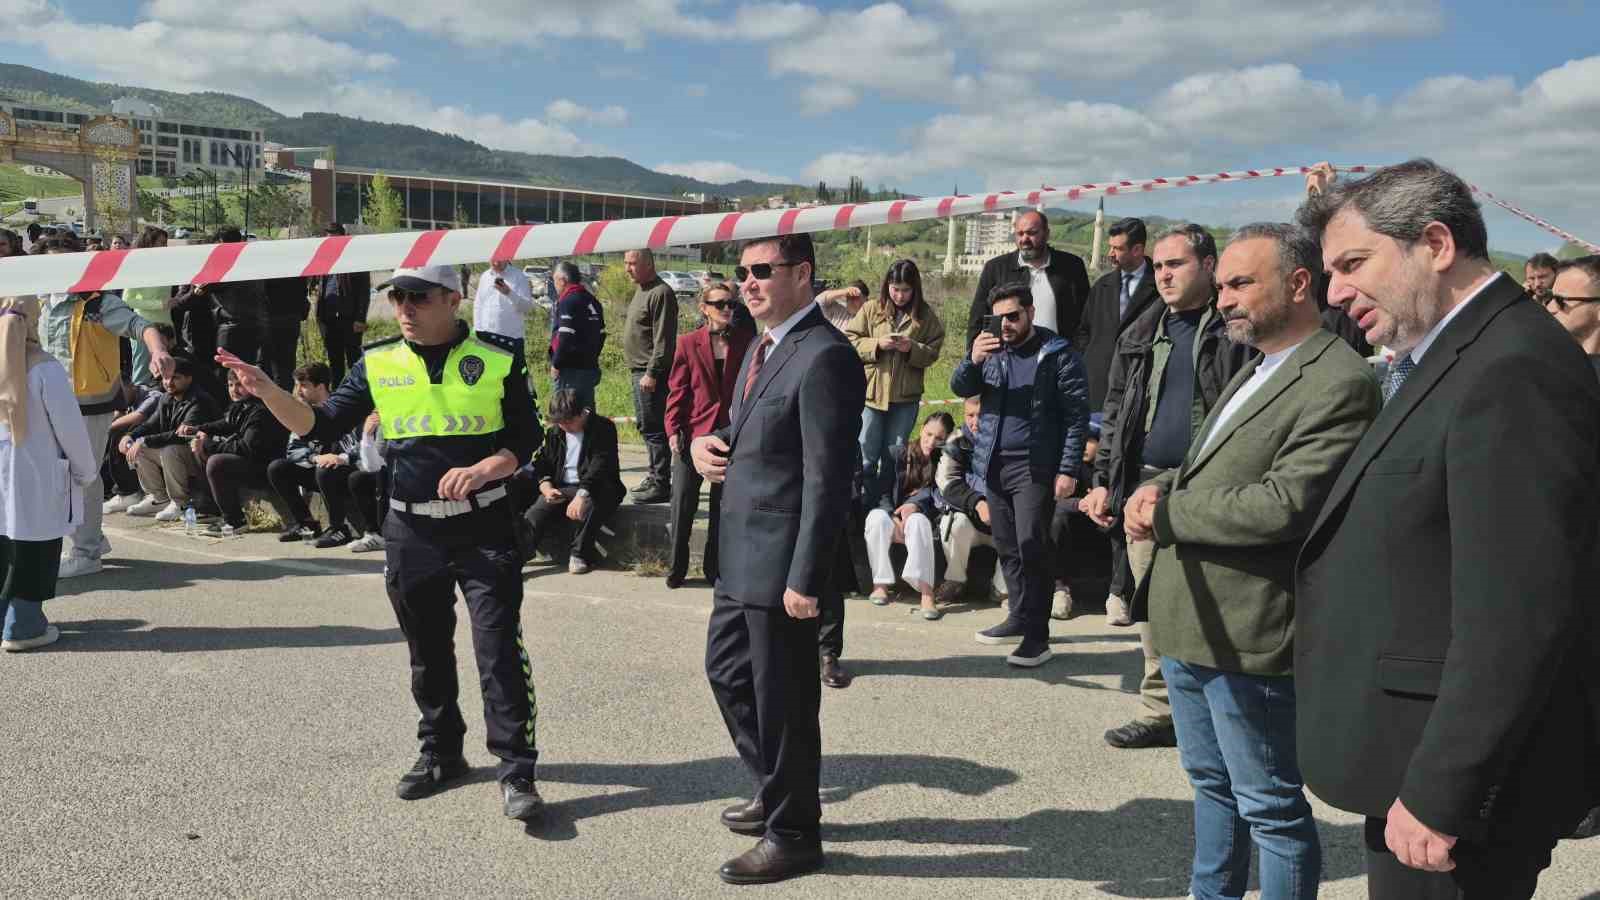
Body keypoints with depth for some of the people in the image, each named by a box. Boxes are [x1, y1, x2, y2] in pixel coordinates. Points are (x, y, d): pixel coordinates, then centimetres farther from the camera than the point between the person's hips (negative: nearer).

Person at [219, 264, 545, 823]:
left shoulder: (497, 361, -4)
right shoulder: (378, 365, 4)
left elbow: (523, 441, -1)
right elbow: (321, 426, 1)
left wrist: (479, 470, -19)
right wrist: (266, 391, -14)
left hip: (483, 527, -3)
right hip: (410, 531, 4)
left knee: (499, 648, -6)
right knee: (427, 651, 15)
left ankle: (516, 771, 1)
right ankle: (441, 752, 33)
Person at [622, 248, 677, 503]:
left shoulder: (660, 293, -15)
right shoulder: (642, 291, 17)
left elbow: (663, 339, -20)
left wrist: (652, 373, -22)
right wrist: (642, 371, 18)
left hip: (652, 373, -11)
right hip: (639, 370, 11)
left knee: (653, 428, -8)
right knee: (645, 425, 17)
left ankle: (661, 485, -5)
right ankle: (655, 476, 27)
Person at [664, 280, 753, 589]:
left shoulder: (745, 341, 3)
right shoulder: (688, 343, 0)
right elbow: (677, 390, 1)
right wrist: (673, 430, -7)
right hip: (693, 433, -1)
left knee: (723, 506, 9)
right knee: (683, 504, 1)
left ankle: (714, 568, 20)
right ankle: (676, 568, 14)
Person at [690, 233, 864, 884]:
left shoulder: (824, 358, -19)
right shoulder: (763, 347, 12)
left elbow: (827, 479, -22)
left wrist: (805, 579, -23)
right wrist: (707, 442, 2)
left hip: (780, 561, -10)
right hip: (740, 555, 10)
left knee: (782, 698, 4)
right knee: (726, 671, 22)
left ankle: (793, 834, 24)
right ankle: (776, 793, 41)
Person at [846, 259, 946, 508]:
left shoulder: (926, 316, 0)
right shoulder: (871, 310, -1)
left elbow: (932, 353, 1)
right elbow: (849, 341, -3)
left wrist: (913, 349, -18)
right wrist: (877, 343, -17)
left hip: (905, 397, 1)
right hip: (871, 393, -1)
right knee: (866, 456, 2)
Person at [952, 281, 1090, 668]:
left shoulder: (1058, 353, -5)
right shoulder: (991, 347, 11)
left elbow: (1077, 415, -8)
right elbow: (961, 388, 4)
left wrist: (1068, 469, -14)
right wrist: (972, 360, -17)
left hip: (1035, 466, -6)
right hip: (993, 463, 6)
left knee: (1030, 546, -10)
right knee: (1006, 547, 11)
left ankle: (1037, 635, -4)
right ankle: (1020, 618, 23)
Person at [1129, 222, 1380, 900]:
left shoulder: (1338, 382, -17)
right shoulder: (1255, 372, 15)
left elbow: (1281, 507, -25)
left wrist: (1163, 513, -15)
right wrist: (1160, 488, -4)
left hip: (1246, 634, -10)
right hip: (1187, 619, 10)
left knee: (1270, 806, 5)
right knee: (1212, 783, 23)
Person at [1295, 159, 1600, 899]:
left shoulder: (1513, 372, -20)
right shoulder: (1446, 360, 12)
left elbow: (1513, 621, -25)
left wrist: (1437, 796, -22)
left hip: (1461, 781, -9)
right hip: (1419, 762, 9)